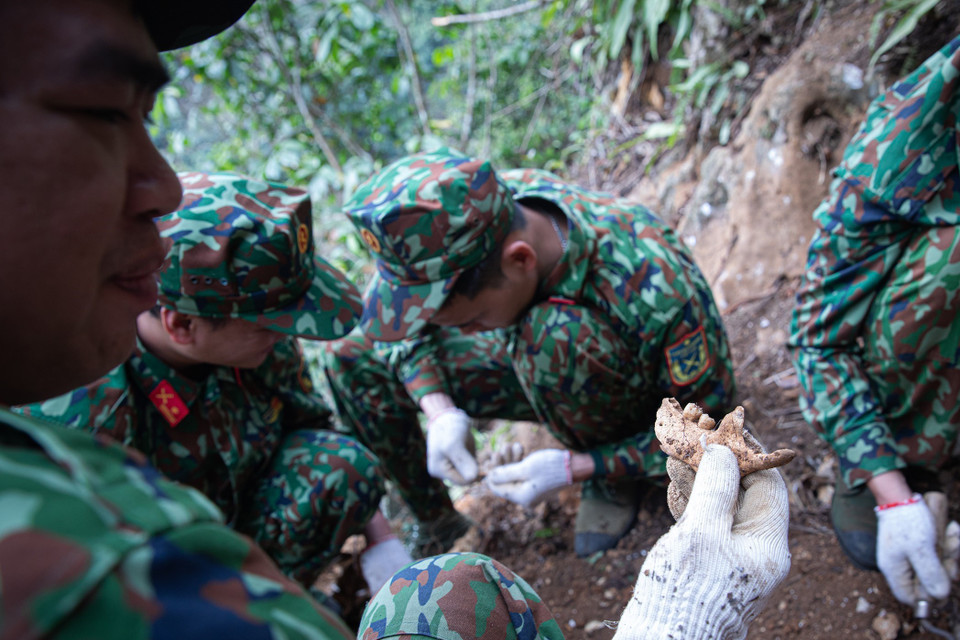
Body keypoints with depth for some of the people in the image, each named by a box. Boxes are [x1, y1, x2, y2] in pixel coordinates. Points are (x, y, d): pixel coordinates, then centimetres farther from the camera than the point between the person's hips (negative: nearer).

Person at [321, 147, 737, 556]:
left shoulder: (654, 293, -41)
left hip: (638, 392, -4)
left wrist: (573, 468, -29)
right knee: (351, 356, -7)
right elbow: (405, 323, -9)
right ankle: (429, 519, 10)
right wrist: (440, 410, -24)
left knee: (554, 335, -40)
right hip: (542, 368, 5)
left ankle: (612, 484, -11)